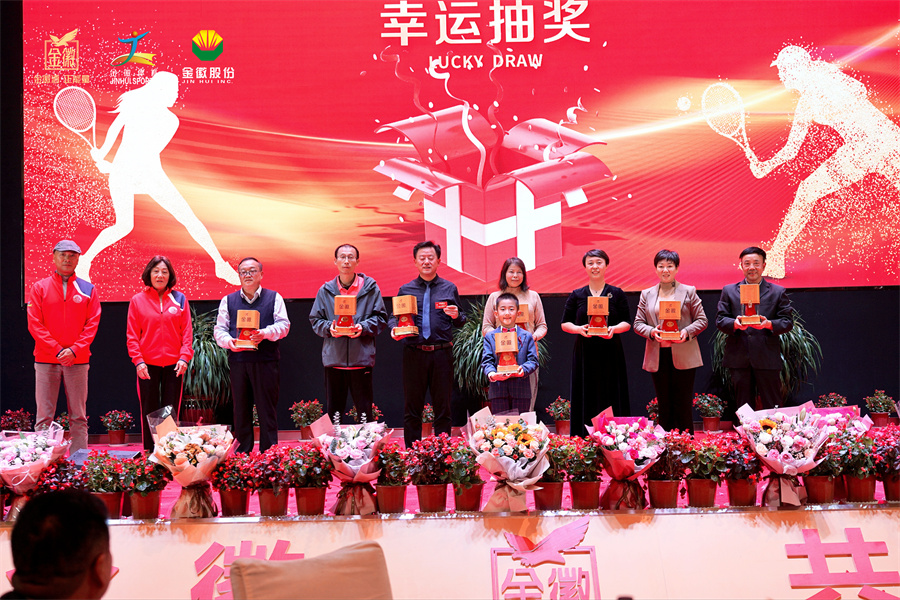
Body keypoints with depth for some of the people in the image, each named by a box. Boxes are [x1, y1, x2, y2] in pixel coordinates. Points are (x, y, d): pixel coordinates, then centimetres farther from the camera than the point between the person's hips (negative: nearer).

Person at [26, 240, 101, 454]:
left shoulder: (87, 290, 8)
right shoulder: (39, 288, 6)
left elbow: (92, 324, 3)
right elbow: (34, 324, -1)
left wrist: (74, 350, -10)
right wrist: (57, 350, -10)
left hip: (78, 360, 1)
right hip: (46, 360, -1)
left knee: (78, 416, 2)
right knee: (44, 416, -2)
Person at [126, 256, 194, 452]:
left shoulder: (179, 299, 7)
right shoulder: (137, 300, 5)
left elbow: (187, 332, 5)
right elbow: (132, 335, 3)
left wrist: (184, 356, -7)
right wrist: (138, 360, -7)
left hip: (174, 364, 1)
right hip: (147, 365, -1)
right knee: (149, 411, 1)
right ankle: (149, 452, 6)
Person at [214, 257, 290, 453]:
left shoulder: (274, 298, 10)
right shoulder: (228, 300, 15)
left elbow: (283, 324, 2)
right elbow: (219, 329, 11)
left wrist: (264, 333, -17)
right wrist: (229, 342, -11)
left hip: (265, 361, -2)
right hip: (238, 361, 2)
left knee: (266, 408, -2)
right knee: (241, 408, 4)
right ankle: (243, 454, 11)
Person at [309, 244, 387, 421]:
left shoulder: (370, 288, 4)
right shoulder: (326, 290, 9)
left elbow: (381, 318, 4)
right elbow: (315, 320, 12)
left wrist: (363, 328, -13)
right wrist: (328, 328, -9)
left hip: (361, 359, -2)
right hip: (333, 359, 2)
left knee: (365, 412, 2)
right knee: (333, 412, 7)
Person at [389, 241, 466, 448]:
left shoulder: (449, 289, 10)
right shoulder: (405, 290, 9)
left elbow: (460, 323, 12)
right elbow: (394, 316, 10)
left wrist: (456, 316, -10)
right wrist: (394, 329, -12)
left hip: (442, 353, 0)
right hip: (414, 354, 0)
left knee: (442, 407, 5)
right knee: (412, 408, 3)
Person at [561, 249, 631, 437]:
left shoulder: (617, 294, 5)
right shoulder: (577, 296, 7)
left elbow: (627, 323, 4)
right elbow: (565, 323, 8)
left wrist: (614, 329, -16)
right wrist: (579, 329, -12)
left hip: (611, 353, -1)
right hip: (585, 353, 1)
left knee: (613, 399, -2)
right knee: (586, 400, -1)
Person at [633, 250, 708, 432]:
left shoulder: (688, 292, 6)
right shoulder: (646, 294, 13)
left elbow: (702, 320, 5)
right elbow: (638, 323, 10)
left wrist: (687, 331, -14)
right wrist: (651, 331, -10)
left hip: (683, 355, -2)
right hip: (657, 357, 2)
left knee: (683, 405, -1)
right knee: (664, 406, 6)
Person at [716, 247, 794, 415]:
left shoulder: (778, 292, 9)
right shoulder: (729, 291, 13)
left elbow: (787, 321, 3)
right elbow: (720, 320, 6)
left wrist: (769, 324, -17)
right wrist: (735, 324, -16)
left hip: (767, 360, -1)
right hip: (738, 359, 1)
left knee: (771, 407, -1)